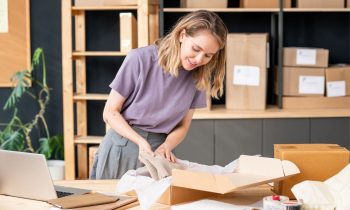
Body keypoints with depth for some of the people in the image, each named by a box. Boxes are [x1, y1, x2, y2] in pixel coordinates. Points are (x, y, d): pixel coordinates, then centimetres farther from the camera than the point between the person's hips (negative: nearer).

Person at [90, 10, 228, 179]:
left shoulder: (199, 77, -4)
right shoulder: (140, 59, -16)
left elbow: (182, 126, 4)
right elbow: (110, 113, -10)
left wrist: (166, 146, -16)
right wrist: (141, 141, -22)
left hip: (157, 150, 3)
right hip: (121, 149, -2)